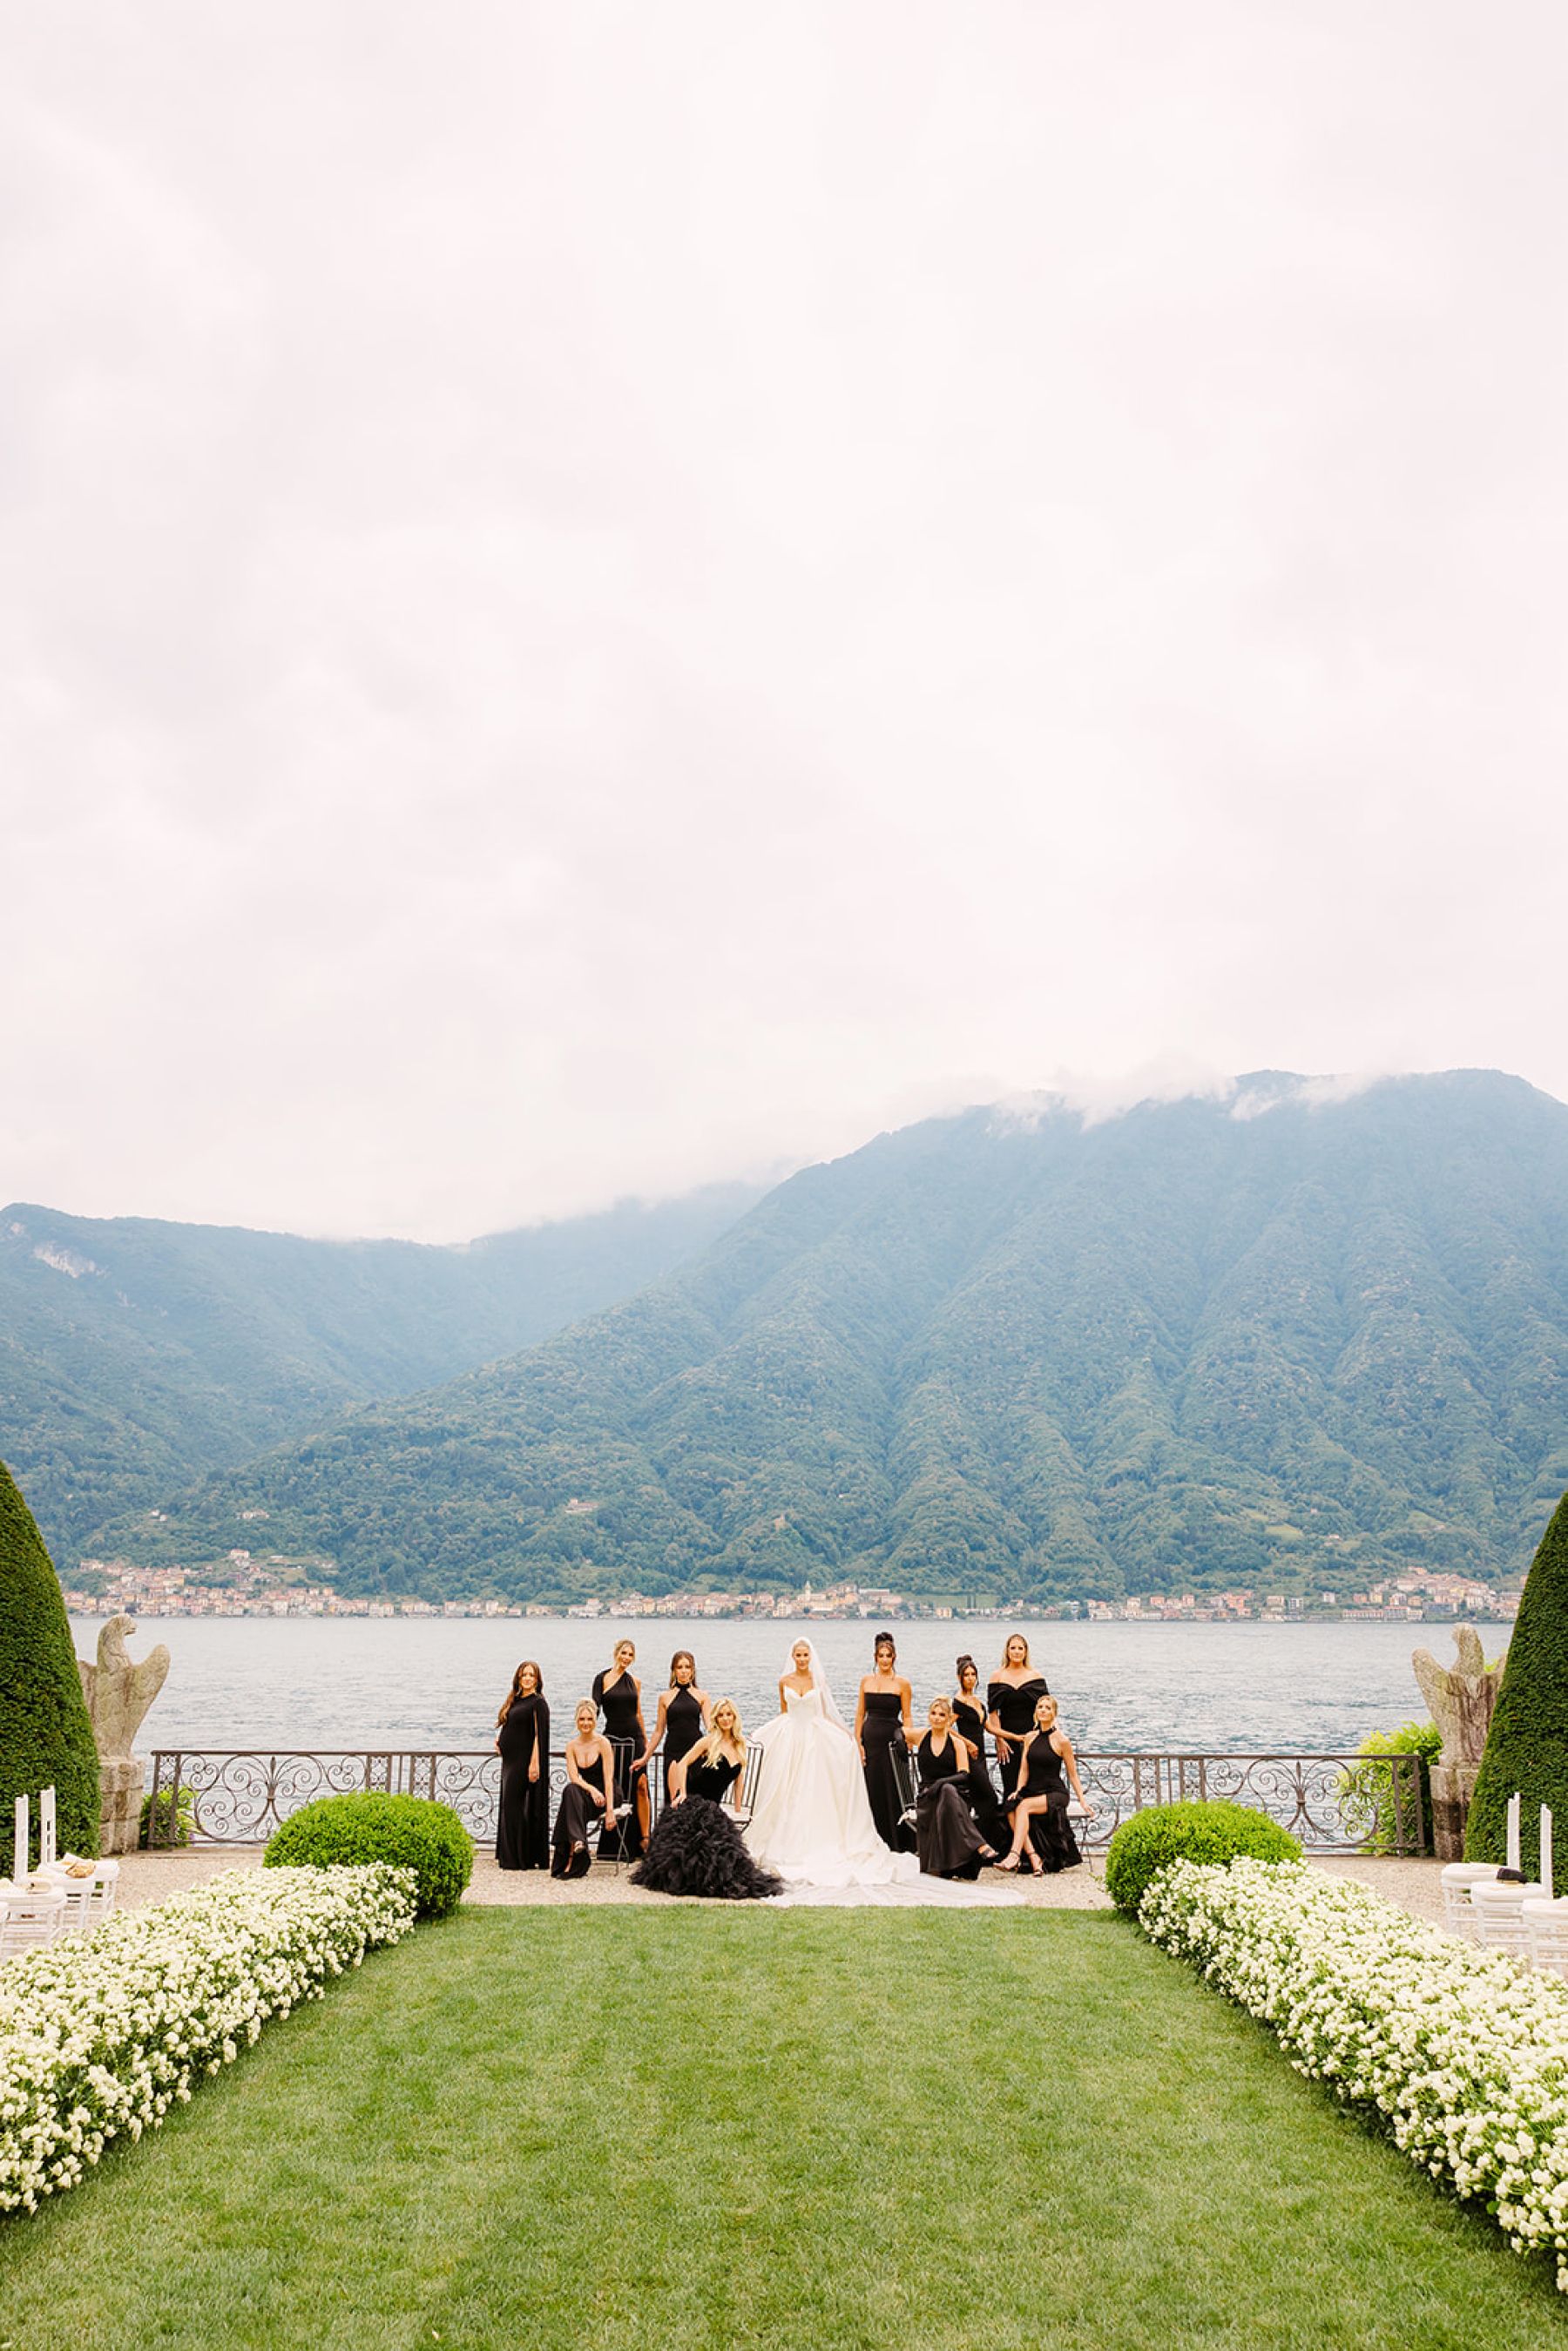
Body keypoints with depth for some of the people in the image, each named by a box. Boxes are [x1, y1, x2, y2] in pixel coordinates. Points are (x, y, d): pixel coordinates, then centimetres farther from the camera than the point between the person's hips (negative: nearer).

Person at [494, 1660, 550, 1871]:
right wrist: (499, 1739, 6)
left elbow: (539, 1734, -15)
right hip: (510, 1759, 8)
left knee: (513, 1805, -9)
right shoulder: (514, 1700, 14)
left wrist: (534, 1764, -22)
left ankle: (517, 1858, -4)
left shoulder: (538, 1703, -9)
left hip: (523, 1759, -8)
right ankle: (509, 1856, 17)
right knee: (508, 1805, 10)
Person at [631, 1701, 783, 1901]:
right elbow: (683, 1763, -8)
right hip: (692, 1801, -4)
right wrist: (682, 1793, -16)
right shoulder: (710, 1741, -5)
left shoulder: (740, 1746, 10)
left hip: (713, 1807, 4)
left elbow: (737, 1778, 17)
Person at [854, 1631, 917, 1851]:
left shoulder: (901, 1683, -1)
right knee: (872, 1790, 5)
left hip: (892, 1740, -4)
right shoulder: (866, 1680, 9)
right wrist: (858, 1743, 3)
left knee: (893, 1791, -3)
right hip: (870, 1740, 4)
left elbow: (906, 1717, -1)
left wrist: (909, 1741, -8)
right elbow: (860, 1714, 10)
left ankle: (899, 1842, 5)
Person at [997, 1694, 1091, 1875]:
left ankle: (1014, 1855, -38)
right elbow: (1024, 1769, 12)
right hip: (1033, 1792, 4)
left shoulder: (1062, 1740, -2)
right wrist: (1018, 1790, -5)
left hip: (1055, 1794, -4)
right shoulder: (1030, 1737, 13)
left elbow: (1073, 1775, 2)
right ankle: (1035, 1860, -34)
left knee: (1024, 1805, -32)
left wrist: (1083, 1802, -2)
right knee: (1012, 1811, -28)